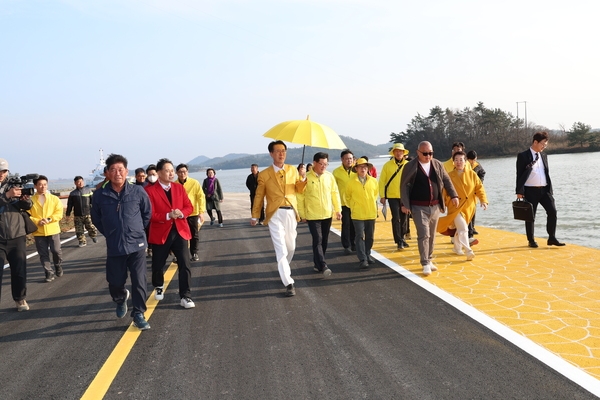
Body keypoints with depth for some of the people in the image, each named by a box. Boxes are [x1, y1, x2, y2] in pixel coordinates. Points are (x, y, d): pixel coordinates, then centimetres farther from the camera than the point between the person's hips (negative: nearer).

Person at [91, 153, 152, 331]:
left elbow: (147, 213, 7)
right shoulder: (99, 195, -6)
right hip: (114, 248, 1)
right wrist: (110, 234, 8)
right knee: (115, 283, 12)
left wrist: (137, 230, 8)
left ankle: (138, 314, 14)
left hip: (137, 245, -1)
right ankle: (120, 299, 45)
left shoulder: (138, 192, -8)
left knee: (139, 282, -1)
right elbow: (96, 219, 10)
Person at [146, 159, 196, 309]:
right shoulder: (150, 190, -9)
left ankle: (185, 296, 3)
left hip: (180, 231, 3)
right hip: (160, 233, -2)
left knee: (185, 265, -4)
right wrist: (168, 216, -25)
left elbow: (189, 207, 5)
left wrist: (182, 213, -16)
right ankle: (159, 287, 44)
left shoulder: (179, 187, 5)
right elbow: (150, 214, -14)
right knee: (158, 265, 14)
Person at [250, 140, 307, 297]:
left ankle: (283, 269, 43)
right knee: (281, 249, -9)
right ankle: (289, 284, -7)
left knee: (291, 247, 16)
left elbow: (299, 190, 12)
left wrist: (304, 181, -9)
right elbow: (259, 196, 4)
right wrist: (255, 216, 8)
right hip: (275, 214, -4)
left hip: (291, 213, 4)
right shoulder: (264, 174, -2)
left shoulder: (293, 170, 7)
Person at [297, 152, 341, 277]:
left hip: (327, 214, 4)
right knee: (317, 240, -10)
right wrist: (302, 213, -3)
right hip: (312, 215, -4)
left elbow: (335, 193, 8)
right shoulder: (306, 177, -9)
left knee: (324, 241, 10)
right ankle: (323, 266, -14)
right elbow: (300, 197, -5)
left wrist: (338, 209, 7)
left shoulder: (329, 176, 2)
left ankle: (317, 264, 24)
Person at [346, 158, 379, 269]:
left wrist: (372, 204, 13)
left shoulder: (373, 181, 0)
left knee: (369, 237, 11)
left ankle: (367, 255, 27)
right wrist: (354, 206, 7)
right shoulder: (351, 183, -6)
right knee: (360, 237, -4)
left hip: (371, 213, 3)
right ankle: (362, 259, -2)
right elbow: (348, 197, 9)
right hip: (358, 214, -3)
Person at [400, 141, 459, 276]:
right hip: (419, 207, -5)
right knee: (423, 235, -10)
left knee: (431, 235, 12)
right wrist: (405, 204, -12)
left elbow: (447, 181, 16)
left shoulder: (438, 165, 7)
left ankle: (429, 260, 25)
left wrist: (453, 195, 7)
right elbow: (404, 186, -6)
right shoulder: (410, 166, -6)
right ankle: (425, 264, -4)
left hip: (435, 206, 5)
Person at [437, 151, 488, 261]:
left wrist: (483, 200, -12)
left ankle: (457, 248, 35)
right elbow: (444, 192, 0)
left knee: (460, 228, 15)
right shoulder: (449, 176, -4)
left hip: (468, 207, 3)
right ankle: (468, 251, -17)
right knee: (463, 228, -17)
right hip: (455, 207, -3)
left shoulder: (472, 174, 1)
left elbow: (479, 188, 1)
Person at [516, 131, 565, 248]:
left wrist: (550, 190, 12)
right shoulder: (523, 156, -5)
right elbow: (519, 175, -7)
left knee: (552, 211, -5)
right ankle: (531, 240, 16)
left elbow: (547, 173, 16)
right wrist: (519, 192, -12)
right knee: (530, 216, 4)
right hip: (530, 190, -5)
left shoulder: (544, 156, 13)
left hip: (544, 189, 5)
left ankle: (552, 238, 5)